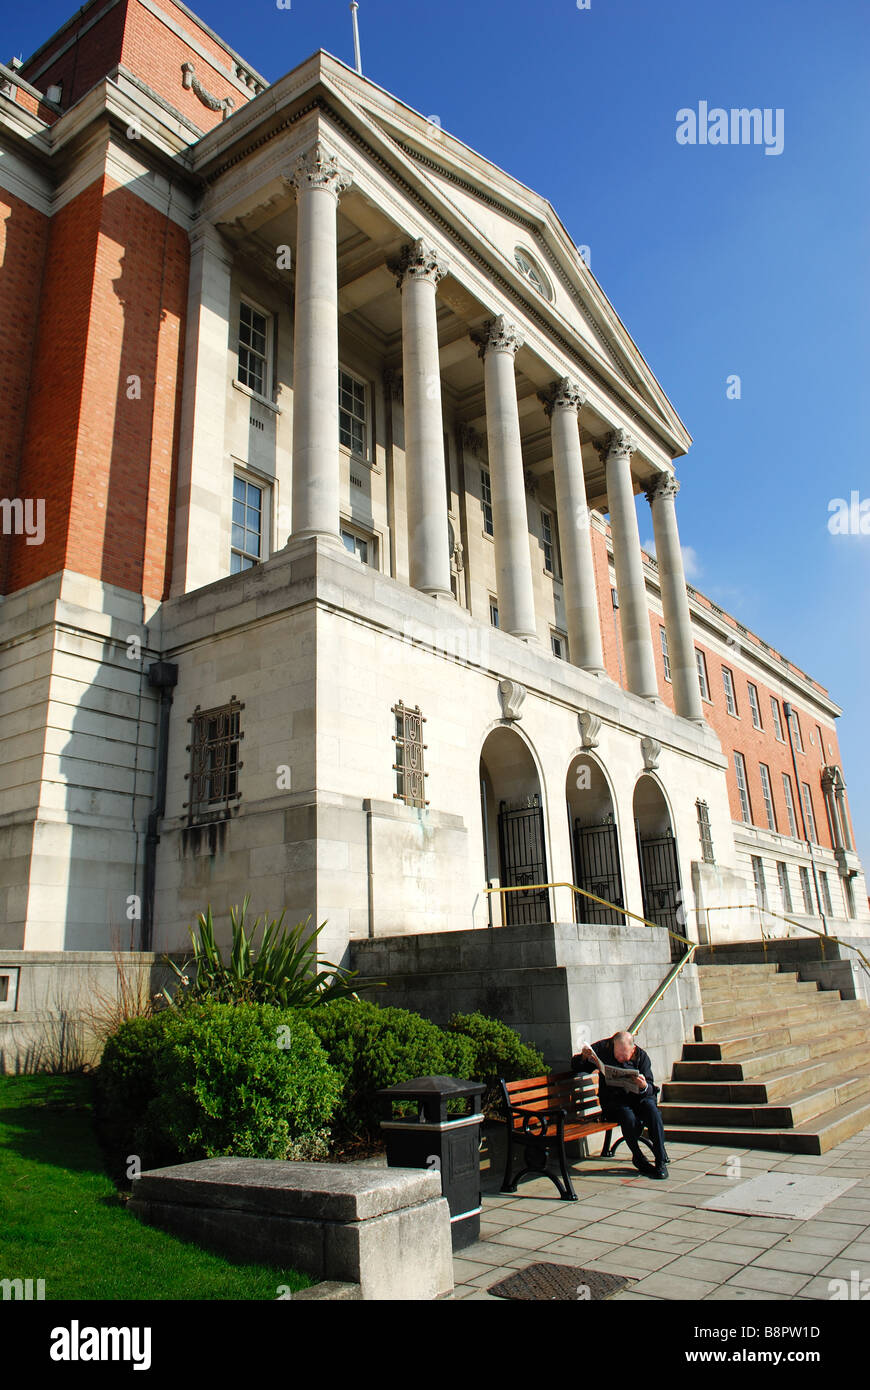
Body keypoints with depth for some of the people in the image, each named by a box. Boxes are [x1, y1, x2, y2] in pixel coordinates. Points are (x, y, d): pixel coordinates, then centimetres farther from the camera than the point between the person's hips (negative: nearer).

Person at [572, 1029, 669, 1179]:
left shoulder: (641, 1056, -3)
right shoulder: (602, 1048, -4)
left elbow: (650, 1089, -7)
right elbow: (575, 1067, 4)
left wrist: (644, 1086, -31)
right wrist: (583, 1057, -19)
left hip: (638, 1096, 1)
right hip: (613, 1099, -1)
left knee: (652, 1109, -31)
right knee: (628, 1116, -32)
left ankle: (661, 1160, -20)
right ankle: (638, 1159, -8)